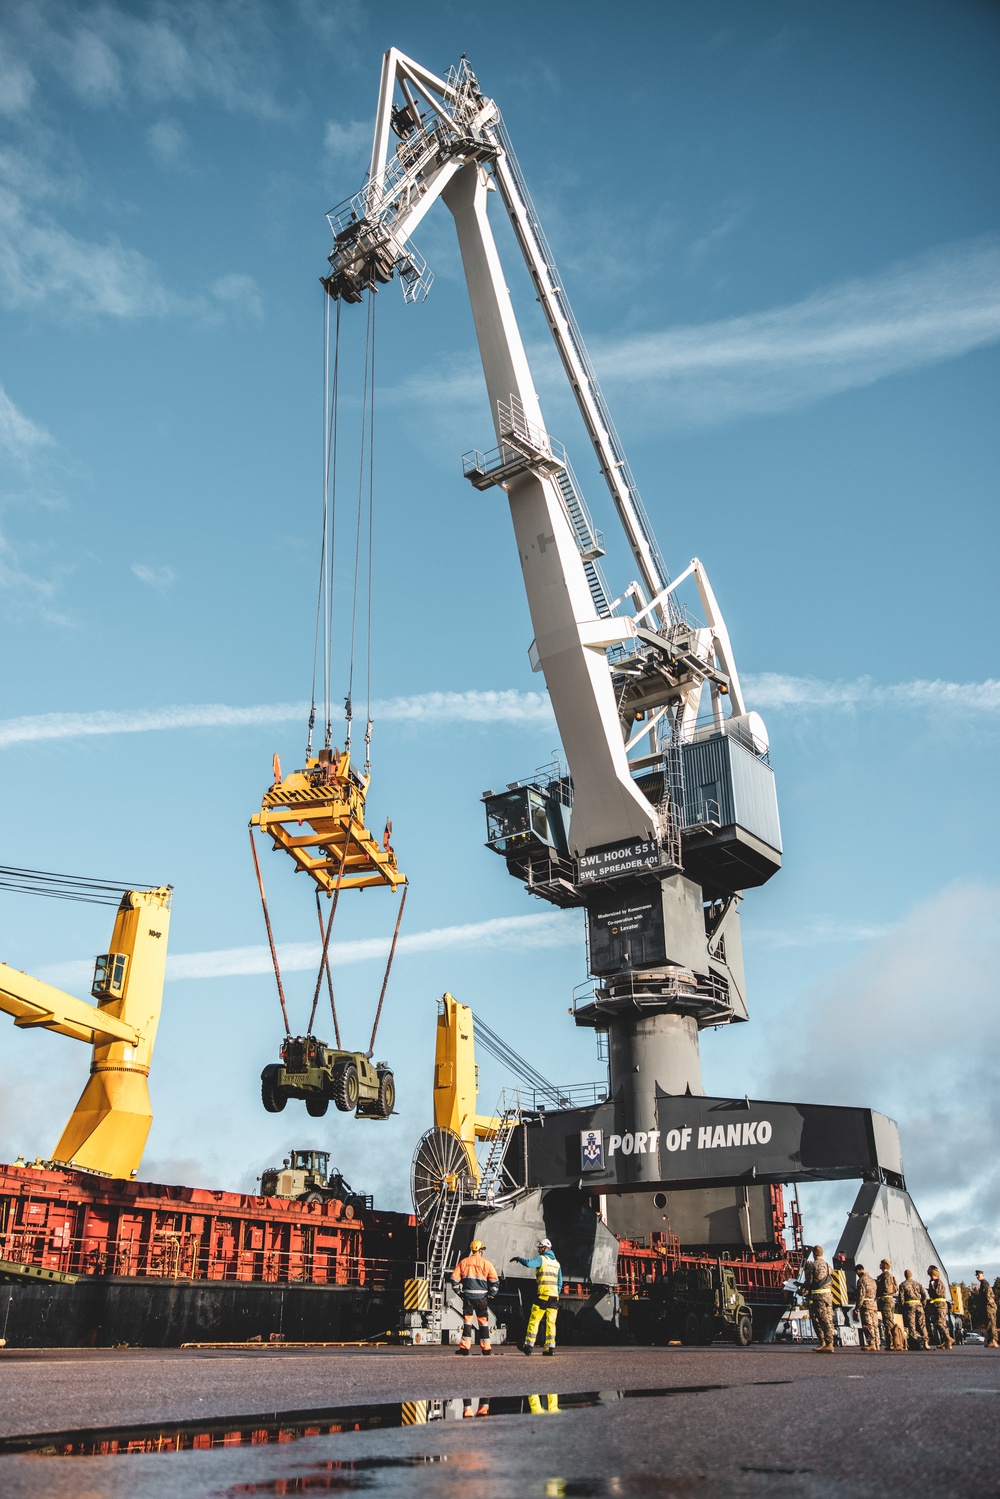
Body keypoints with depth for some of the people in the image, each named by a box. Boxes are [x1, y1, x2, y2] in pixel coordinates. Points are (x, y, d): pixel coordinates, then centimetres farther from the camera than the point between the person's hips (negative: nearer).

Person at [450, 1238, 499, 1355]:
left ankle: (465, 1347, 2)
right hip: (482, 1297, -1)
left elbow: (454, 1278, 3)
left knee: (467, 1321, 7)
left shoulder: (463, 1262, 4)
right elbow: (495, 1281, -3)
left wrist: (458, 1291, 11)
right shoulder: (486, 1263, -1)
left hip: (468, 1296, 1)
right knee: (483, 1322, 9)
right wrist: (491, 1295, 6)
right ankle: (486, 1348, 11)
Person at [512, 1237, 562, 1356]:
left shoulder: (542, 1259, -2)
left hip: (543, 1294, -6)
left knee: (534, 1320, 0)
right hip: (554, 1296, 6)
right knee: (550, 1322, 6)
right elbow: (560, 1282, 19)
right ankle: (550, 1347, 1)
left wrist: (518, 1258, -4)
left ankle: (529, 1345, 0)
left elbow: (529, 1263, -20)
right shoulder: (557, 1263, 19)